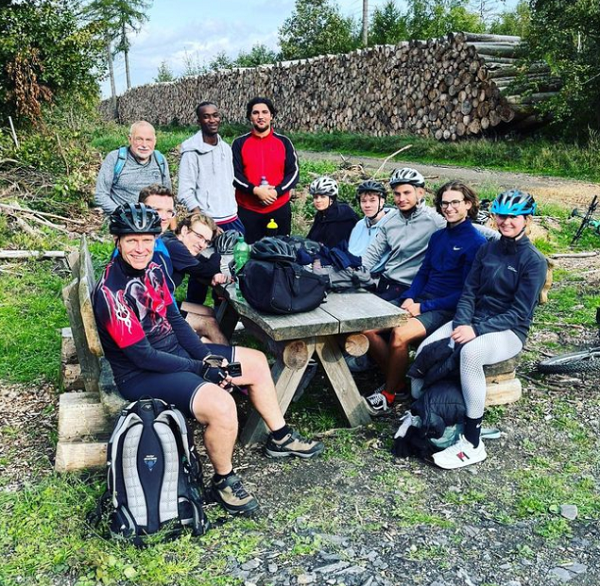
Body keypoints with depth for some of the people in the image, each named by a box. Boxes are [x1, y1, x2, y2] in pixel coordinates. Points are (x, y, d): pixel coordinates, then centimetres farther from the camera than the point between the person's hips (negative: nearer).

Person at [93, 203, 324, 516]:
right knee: (221, 405, -32)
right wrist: (202, 370, -18)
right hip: (142, 374, -9)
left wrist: (207, 357, -4)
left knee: (256, 361, 13)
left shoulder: (153, 270, 1)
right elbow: (142, 355, -24)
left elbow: (174, 319, 8)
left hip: (175, 350, 9)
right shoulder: (111, 292, -25)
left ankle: (280, 438, 30)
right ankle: (224, 481, -3)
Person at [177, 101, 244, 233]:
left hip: (233, 220, 6)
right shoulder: (192, 151, -9)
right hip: (209, 223, -6)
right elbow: (185, 194, -13)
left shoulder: (226, 148, 10)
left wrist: (235, 212, 14)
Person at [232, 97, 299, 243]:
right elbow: (234, 174, -4)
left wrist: (276, 191, -16)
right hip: (248, 209, -1)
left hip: (279, 208, 1)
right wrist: (255, 190, -20)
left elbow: (293, 172, 0)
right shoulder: (239, 143, 2)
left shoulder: (284, 142, 4)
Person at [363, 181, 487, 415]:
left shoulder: (476, 242, -7)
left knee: (400, 334, -33)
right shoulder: (437, 236, 16)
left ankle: (389, 393, -10)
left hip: (448, 309, -7)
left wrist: (423, 307, -16)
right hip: (421, 300, 7)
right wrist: (409, 298, -5)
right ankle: (396, 381, 3)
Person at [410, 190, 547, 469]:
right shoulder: (487, 249, 8)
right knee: (427, 347, -22)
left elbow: (519, 313, -14)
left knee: (471, 351, -38)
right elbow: (469, 292, 6)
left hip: (509, 331, -5)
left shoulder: (534, 261, -8)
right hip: (474, 321, 6)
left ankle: (472, 445, -30)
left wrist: (476, 330, -25)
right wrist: (462, 324, -14)